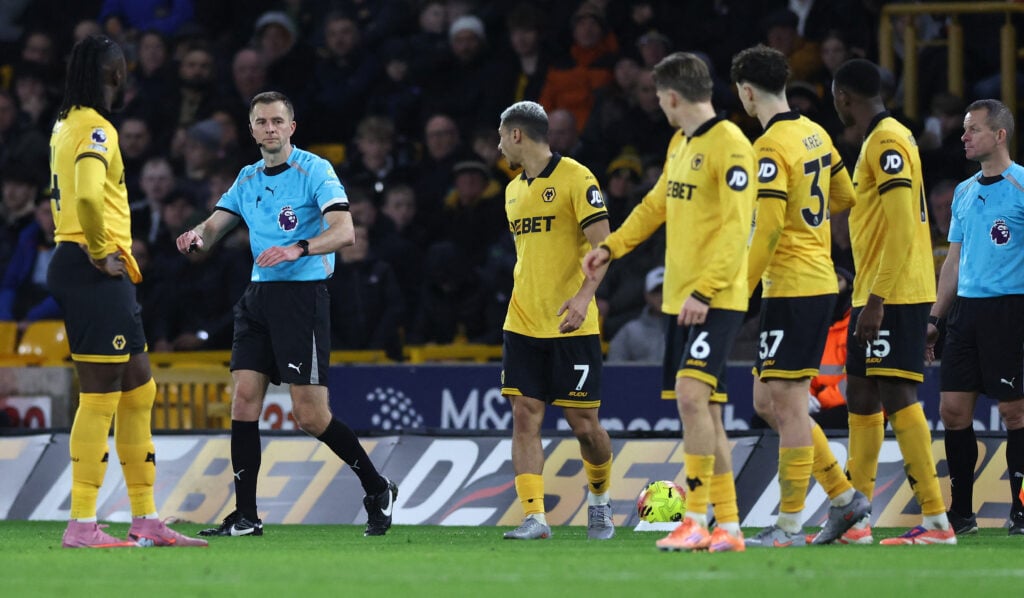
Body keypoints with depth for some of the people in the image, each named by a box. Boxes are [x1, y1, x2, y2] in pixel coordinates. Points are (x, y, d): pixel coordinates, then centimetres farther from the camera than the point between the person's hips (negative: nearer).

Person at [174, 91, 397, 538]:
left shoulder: (314, 170, -6)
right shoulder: (247, 180, 14)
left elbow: (344, 232, -16)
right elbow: (214, 228, 13)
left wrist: (297, 249, -32)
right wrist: (196, 236, -12)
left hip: (303, 295, -6)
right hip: (258, 296, 6)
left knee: (310, 416, -9)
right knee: (244, 398, -4)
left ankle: (378, 490, 11)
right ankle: (245, 516, 0)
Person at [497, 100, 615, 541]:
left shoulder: (575, 178, -8)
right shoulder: (514, 190, 16)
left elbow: (602, 245, -13)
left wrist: (583, 295, -26)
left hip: (571, 324, -6)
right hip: (523, 324, 6)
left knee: (583, 423, -1)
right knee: (525, 418, -6)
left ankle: (600, 497, 25)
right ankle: (534, 518, -9)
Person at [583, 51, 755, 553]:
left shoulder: (729, 145, -13)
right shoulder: (680, 144, 16)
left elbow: (735, 228, -19)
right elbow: (657, 204, 31)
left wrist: (704, 292, -24)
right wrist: (611, 248, 27)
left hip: (716, 300, -9)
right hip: (679, 299, 9)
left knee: (692, 395, -20)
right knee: (702, 411, 7)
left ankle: (696, 521, -18)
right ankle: (728, 526, 10)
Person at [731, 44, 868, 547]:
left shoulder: (772, 147, -15)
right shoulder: (815, 134, 11)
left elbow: (768, 230, -20)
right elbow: (844, 199, 21)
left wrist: (739, 292, -15)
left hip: (791, 288, -9)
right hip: (820, 283, 9)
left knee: (787, 404, -5)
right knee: (768, 401, 14)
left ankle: (789, 527, -4)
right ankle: (844, 496, 15)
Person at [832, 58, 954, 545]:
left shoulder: (887, 142, -14)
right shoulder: (877, 141, 17)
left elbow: (902, 230, -21)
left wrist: (876, 299, -24)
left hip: (892, 296, -10)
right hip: (875, 295, 10)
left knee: (896, 396, -13)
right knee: (860, 397, 13)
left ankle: (936, 519, -15)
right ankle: (855, 518, 20)